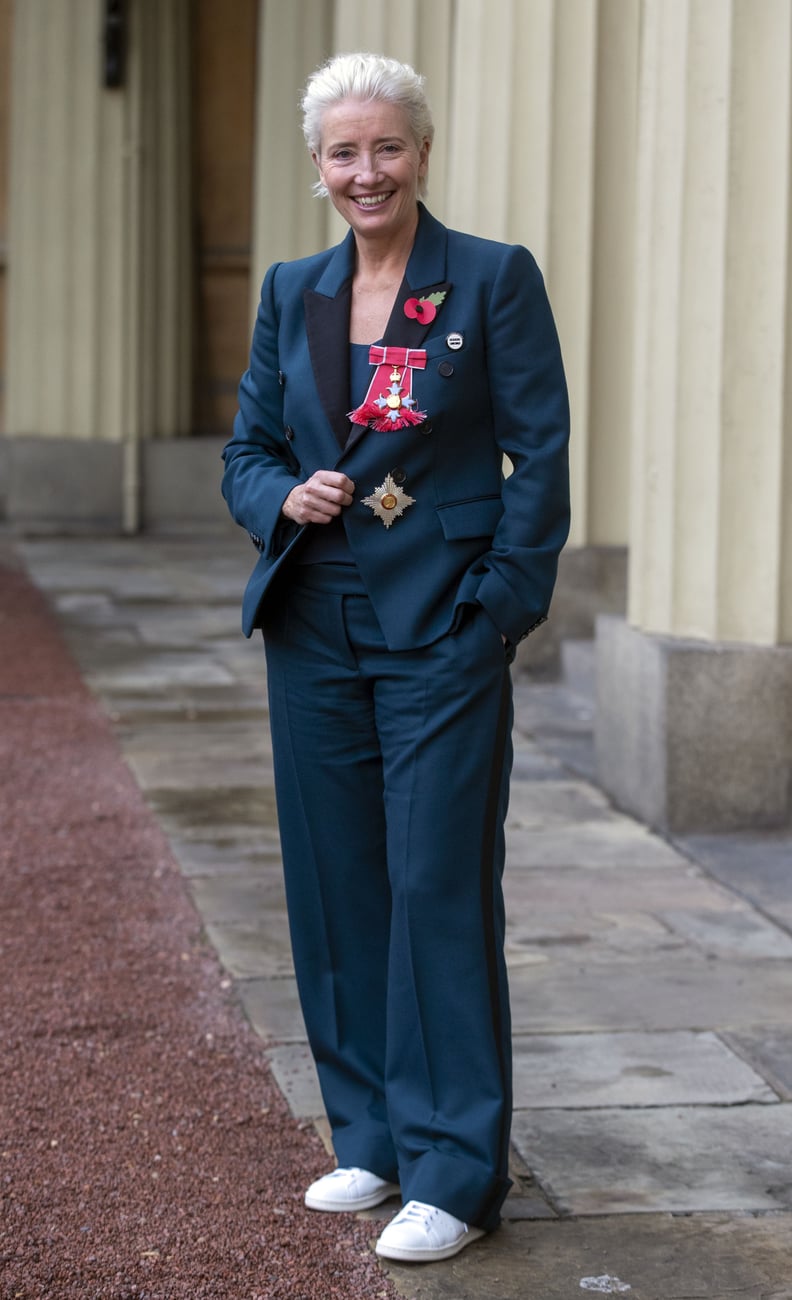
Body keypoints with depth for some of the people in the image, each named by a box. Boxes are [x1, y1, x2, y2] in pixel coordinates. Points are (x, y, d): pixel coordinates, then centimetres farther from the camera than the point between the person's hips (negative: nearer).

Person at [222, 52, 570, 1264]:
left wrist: (500, 609, -11)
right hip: (314, 630, 5)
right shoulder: (291, 294, 11)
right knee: (336, 887, 10)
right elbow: (246, 451, 15)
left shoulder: (496, 280, -3)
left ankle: (455, 1173, 4)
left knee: (439, 889, -5)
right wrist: (286, 499, -7)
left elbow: (542, 460, -5)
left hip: (443, 633, -5)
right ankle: (373, 1137, 24)